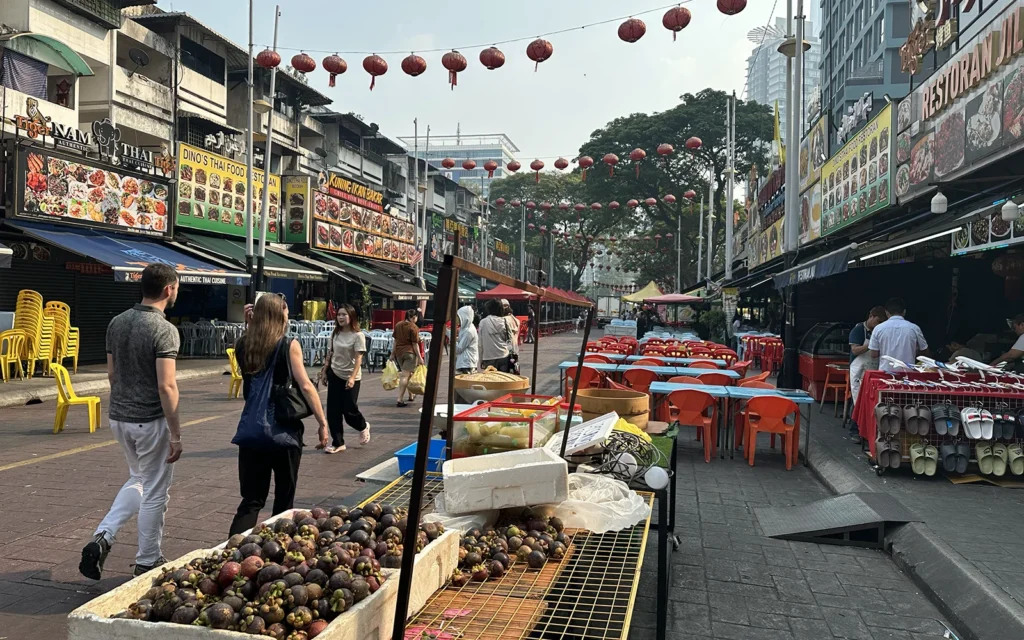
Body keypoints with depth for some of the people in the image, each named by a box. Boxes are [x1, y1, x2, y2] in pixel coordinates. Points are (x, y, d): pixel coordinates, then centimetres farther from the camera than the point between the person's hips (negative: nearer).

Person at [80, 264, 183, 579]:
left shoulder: (117, 323, 5)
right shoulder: (164, 330, -18)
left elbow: (112, 373, 12)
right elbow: (166, 386, -22)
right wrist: (175, 434, -16)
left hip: (119, 417, 8)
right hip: (151, 422, -7)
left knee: (137, 480, 26)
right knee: (155, 493, 8)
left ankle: (102, 538, 11)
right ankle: (147, 563, 19)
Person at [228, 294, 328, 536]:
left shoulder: (243, 345, 4)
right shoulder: (289, 345, -8)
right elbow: (305, 386, -13)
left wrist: (251, 326, 17)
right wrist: (323, 423, -7)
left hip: (251, 429, 4)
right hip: (284, 431, -4)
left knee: (251, 500, 8)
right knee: (284, 499, 13)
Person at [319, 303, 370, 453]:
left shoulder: (358, 335, -14)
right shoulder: (335, 334, 4)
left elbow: (358, 359, -18)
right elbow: (330, 354, 12)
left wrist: (352, 378, -26)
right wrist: (324, 371, 10)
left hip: (350, 377, -5)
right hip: (334, 375, 5)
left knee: (349, 410, -1)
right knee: (333, 410, 1)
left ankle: (363, 427, 33)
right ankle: (338, 443, 11)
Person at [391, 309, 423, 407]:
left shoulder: (398, 325, 7)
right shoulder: (413, 327, -12)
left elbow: (395, 340, 13)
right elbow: (415, 344, -13)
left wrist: (393, 353, 20)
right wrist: (419, 357, -9)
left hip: (398, 352, 7)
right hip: (409, 352, -7)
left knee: (405, 374, 20)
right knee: (405, 375, -6)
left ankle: (411, 395, 32)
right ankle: (400, 399, -9)